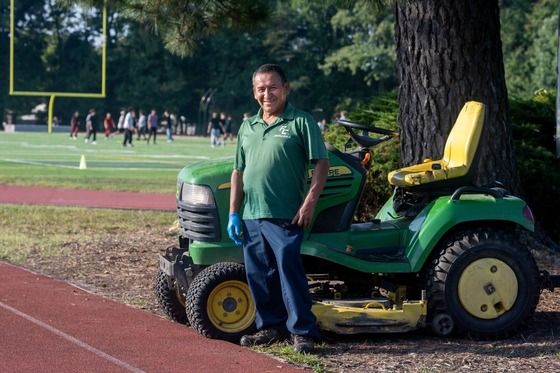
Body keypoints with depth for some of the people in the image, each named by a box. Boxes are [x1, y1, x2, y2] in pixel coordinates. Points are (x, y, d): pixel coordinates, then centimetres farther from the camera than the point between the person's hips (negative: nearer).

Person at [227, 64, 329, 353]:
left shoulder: (301, 122, -2)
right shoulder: (248, 128, 16)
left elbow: (321, 163, -6)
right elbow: (238, 172, 19)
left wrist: (309, 203, -15)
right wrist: (233, 213, 13)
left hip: (285, 217, -6)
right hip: (251, 217, 6)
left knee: (289, 272, -9)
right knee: (258, 275, 10)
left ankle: (303, 332, -3)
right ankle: (271, 327, 22)